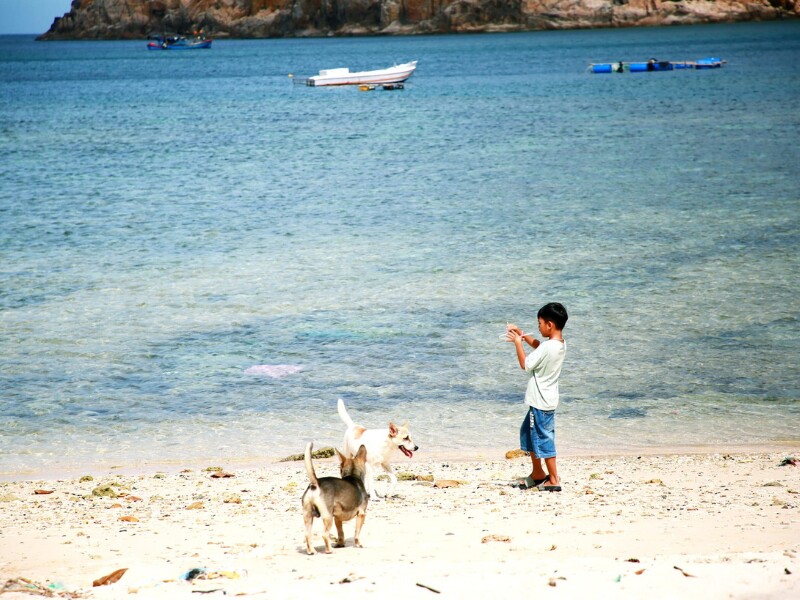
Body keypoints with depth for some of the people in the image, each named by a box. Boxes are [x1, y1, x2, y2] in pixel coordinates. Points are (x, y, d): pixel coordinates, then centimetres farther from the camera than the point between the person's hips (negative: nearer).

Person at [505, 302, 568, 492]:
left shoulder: (547, 347, -24)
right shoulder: (560, 344, 3)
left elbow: (525, 364, -16)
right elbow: (537, 345, 23)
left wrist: (518, 342, -6)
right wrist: (521, 334, 15)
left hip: (541, 401, -10)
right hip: (548, 398, 10)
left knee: (543, 439, -1)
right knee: (528, 432, 21)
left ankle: (554, 480, 4)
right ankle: (538, 474, 30)